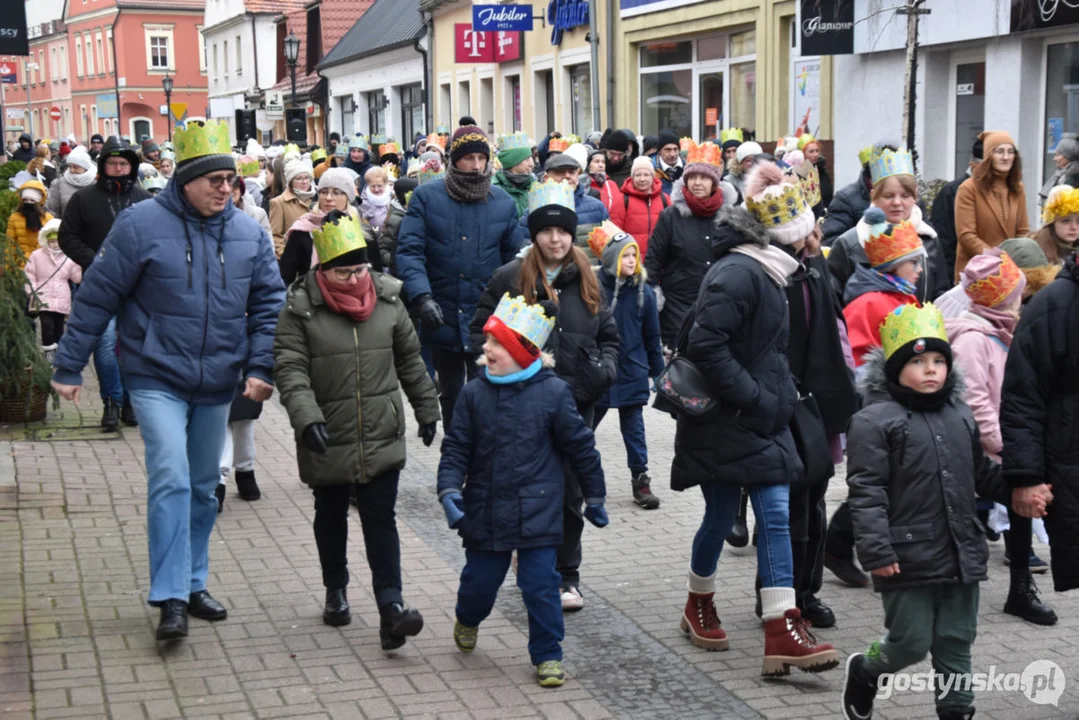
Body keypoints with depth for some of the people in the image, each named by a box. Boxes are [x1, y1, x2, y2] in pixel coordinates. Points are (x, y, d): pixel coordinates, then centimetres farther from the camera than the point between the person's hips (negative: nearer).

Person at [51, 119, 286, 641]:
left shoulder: (248, 233, 1)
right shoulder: (142, 224, -12)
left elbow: (269, 303, 6)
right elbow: (96, 298, -7)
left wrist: (260, 367, -5)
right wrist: (68, 367, -5)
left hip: (217, 384, 5)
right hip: (157, 379, -5)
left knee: (204, 487, 14)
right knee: (171, 480, -16)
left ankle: (192, 583, 29)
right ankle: (171, 598, -10)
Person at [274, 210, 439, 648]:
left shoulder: (387, 300, 1)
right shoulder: (301, 308, -10)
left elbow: (410, 360, 11)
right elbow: (290, 368, -14)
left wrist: (426, 409, 16)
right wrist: (306, 417, -28)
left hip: (382, 436, 1)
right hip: (327, 439, -1)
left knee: (380, 518, -3)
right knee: (331, 516, 17)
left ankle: (390, 607, -7)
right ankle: (335, 591, 35)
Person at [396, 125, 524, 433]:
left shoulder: (503, 203, 3)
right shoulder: (426, 196, -2)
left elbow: (513, 260, 7)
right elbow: (409, 250, -9)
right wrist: (421, 296, -23)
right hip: (443, 317, 0)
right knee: (450, 394, 15)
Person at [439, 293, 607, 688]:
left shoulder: (553, 393, -9)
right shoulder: (474, 393, -2)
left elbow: (581, 447, 0)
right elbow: (456, 448, 1)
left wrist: (595, 497, 6)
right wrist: (449, 489, -14)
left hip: (538, 513, -2)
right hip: (485, 511, 3)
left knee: (540, 584, -2)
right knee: (480, 580, 14)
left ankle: (547, 655, 15)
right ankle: (468, 620, 47)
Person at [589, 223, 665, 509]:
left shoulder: (644, 292, -3)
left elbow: (652, 335, 7)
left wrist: (658, 369, 11)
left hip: (632, 373, 2)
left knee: (634, 429, 9)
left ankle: (640, 480, 17)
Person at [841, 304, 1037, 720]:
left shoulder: (960, 416, 11)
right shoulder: (875, 421, -10)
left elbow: (981, 475, 21)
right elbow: (866, 491, -14)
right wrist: (877, 550, -19)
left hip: (961, 555, 6)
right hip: (908, 557, -6)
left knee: (956, 642, 12)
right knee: (912, 642, 3)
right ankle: (863, 672, 31)